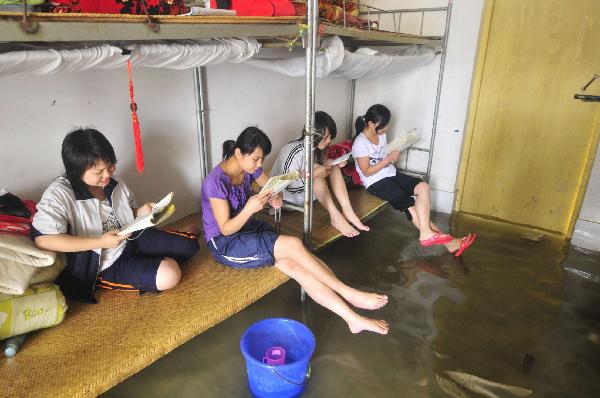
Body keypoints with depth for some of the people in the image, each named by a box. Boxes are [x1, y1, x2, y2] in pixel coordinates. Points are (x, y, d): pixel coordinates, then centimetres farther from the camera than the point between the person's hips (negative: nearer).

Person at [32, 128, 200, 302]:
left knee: (187, 245, -2)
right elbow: (42, 239, -31)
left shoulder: (114, 183, -2)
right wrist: (100, 242, -30)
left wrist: (141, 212, -9)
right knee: (168, 275, -26)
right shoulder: (59, 194, -20)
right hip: (105, 265, -6)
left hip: (132, 239, 6)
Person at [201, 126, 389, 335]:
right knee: (293, 245, -27)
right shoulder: (216, 182, -23)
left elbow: (273, 188, 12)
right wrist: (249, 209, -37)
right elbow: (226, 229, -20)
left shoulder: (250, 168, -2)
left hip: (251, 229, 6)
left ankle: (353, 318, -24)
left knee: (295, 264, -20)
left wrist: (275, 199, -13)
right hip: (225, 243, -6)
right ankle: (349, 294, -15)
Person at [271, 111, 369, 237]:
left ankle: (347, 211, -22)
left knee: (334, 167, -12)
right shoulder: (292, 152, -30)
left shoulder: (317, 147, -8)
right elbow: (288, 186, -28)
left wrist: (335, 164, -13)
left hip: (309, 190, 8)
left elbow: (325, 165, 7)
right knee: (314, 167, -30)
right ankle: (335, 217, -30)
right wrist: (312, 174, -35)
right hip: (288, 195, -7)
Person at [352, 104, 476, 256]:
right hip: (376, 182, -8)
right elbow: (367, 172, -17)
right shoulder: (360, 143, -17)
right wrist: (388, 159, -18)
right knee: (409, 204, -22)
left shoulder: (380, 135, 7)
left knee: (423, 186, -14)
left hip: (390, 174, 8)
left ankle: (428, 234, -21)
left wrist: (393, 155, -2)